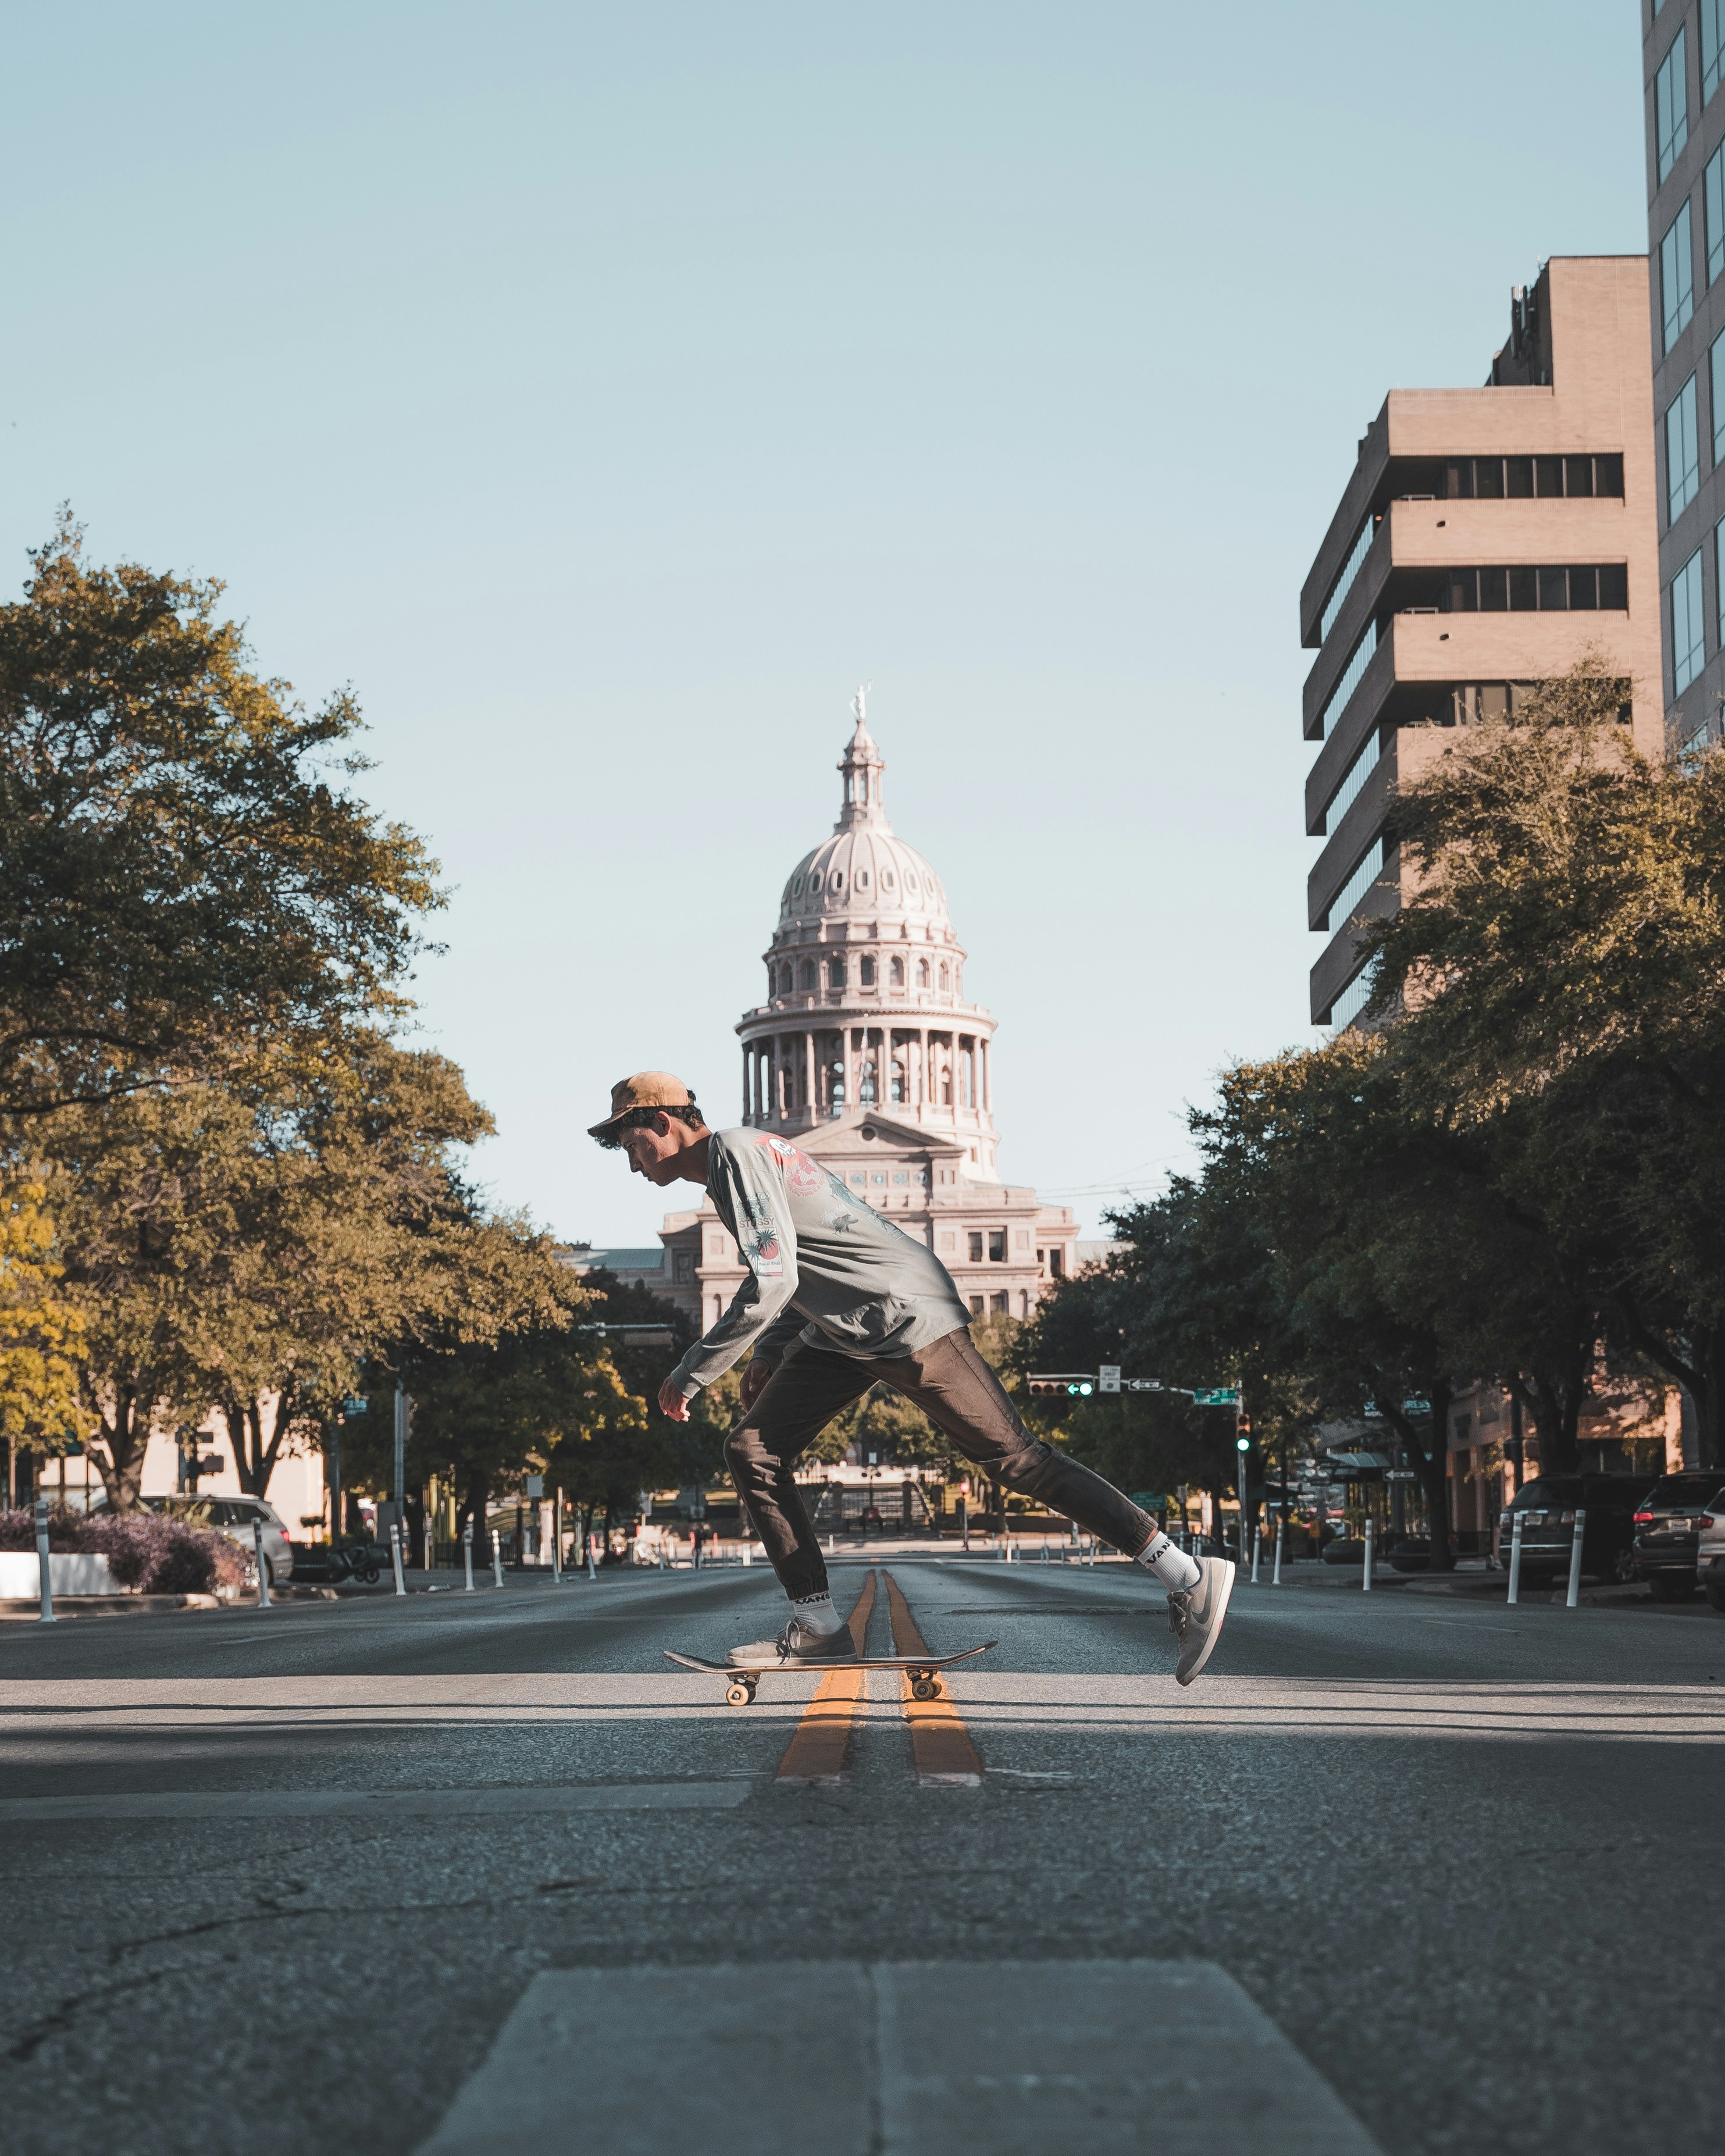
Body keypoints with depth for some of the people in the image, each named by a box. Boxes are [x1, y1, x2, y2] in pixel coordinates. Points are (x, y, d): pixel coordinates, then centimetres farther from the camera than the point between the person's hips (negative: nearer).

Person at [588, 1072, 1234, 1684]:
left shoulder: (737, 1153, -15)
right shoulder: (729, 1166, 16)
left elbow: (772, 1283, -25)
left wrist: (690, 1375, -18)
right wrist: (768, 1355, 16)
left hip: (907, 1319, -10)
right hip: (840, 1333, 10)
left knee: (1014, 1458, -10)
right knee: (753, 1449, 4)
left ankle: (1190, 1579, -7)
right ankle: (818, 1628, 8)